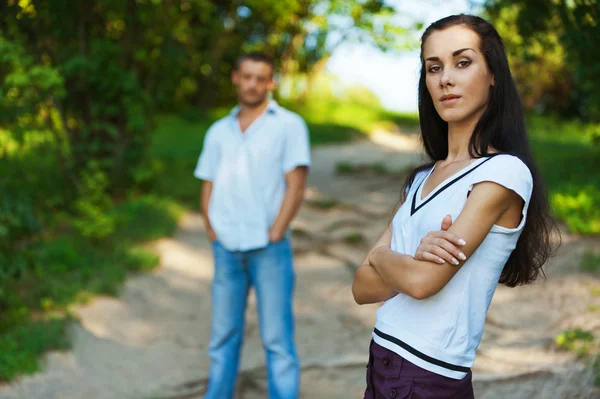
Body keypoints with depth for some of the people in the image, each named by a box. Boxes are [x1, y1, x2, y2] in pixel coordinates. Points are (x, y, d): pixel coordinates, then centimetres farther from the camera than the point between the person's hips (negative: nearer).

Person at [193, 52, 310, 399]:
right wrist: (212, 231, 3)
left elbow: (296, 185, -5)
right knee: (224, 335, 10)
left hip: (269, 248, -4)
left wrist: (275, 234, -11)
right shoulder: (219, 131, 15)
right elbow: (208, 187, 16)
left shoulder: (288, 124, 2)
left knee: (277, 337, -2)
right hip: (227, 248, 4)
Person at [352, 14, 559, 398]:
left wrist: (381, 255, -1)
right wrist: (414, 260, -15)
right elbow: (363, 287, 3)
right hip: (381, 364, 7)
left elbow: (422, 281, -20)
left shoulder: (504, 172, -13)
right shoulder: (421, 179, 9)